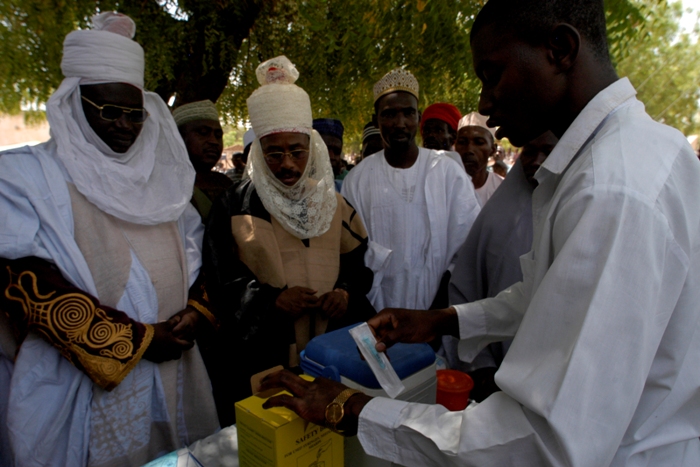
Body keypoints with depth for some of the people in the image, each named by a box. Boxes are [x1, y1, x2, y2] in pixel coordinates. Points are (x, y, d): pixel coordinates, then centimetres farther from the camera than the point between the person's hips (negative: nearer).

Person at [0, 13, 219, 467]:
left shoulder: (161, 175, 9)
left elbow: (193, 254, 12)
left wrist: (194, 312, -7)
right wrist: (134, 341, -18)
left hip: (173, 369, 5)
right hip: (84, 380, -4)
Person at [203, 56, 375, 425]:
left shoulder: (333, 203, 7)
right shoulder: (235, 207, -2)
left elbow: (357, 259, 11)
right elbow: (220, 278, -3)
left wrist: (346, 291, -9)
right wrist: (273, 299, -16)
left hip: (331, 351, 3)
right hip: (263, 357, -2)